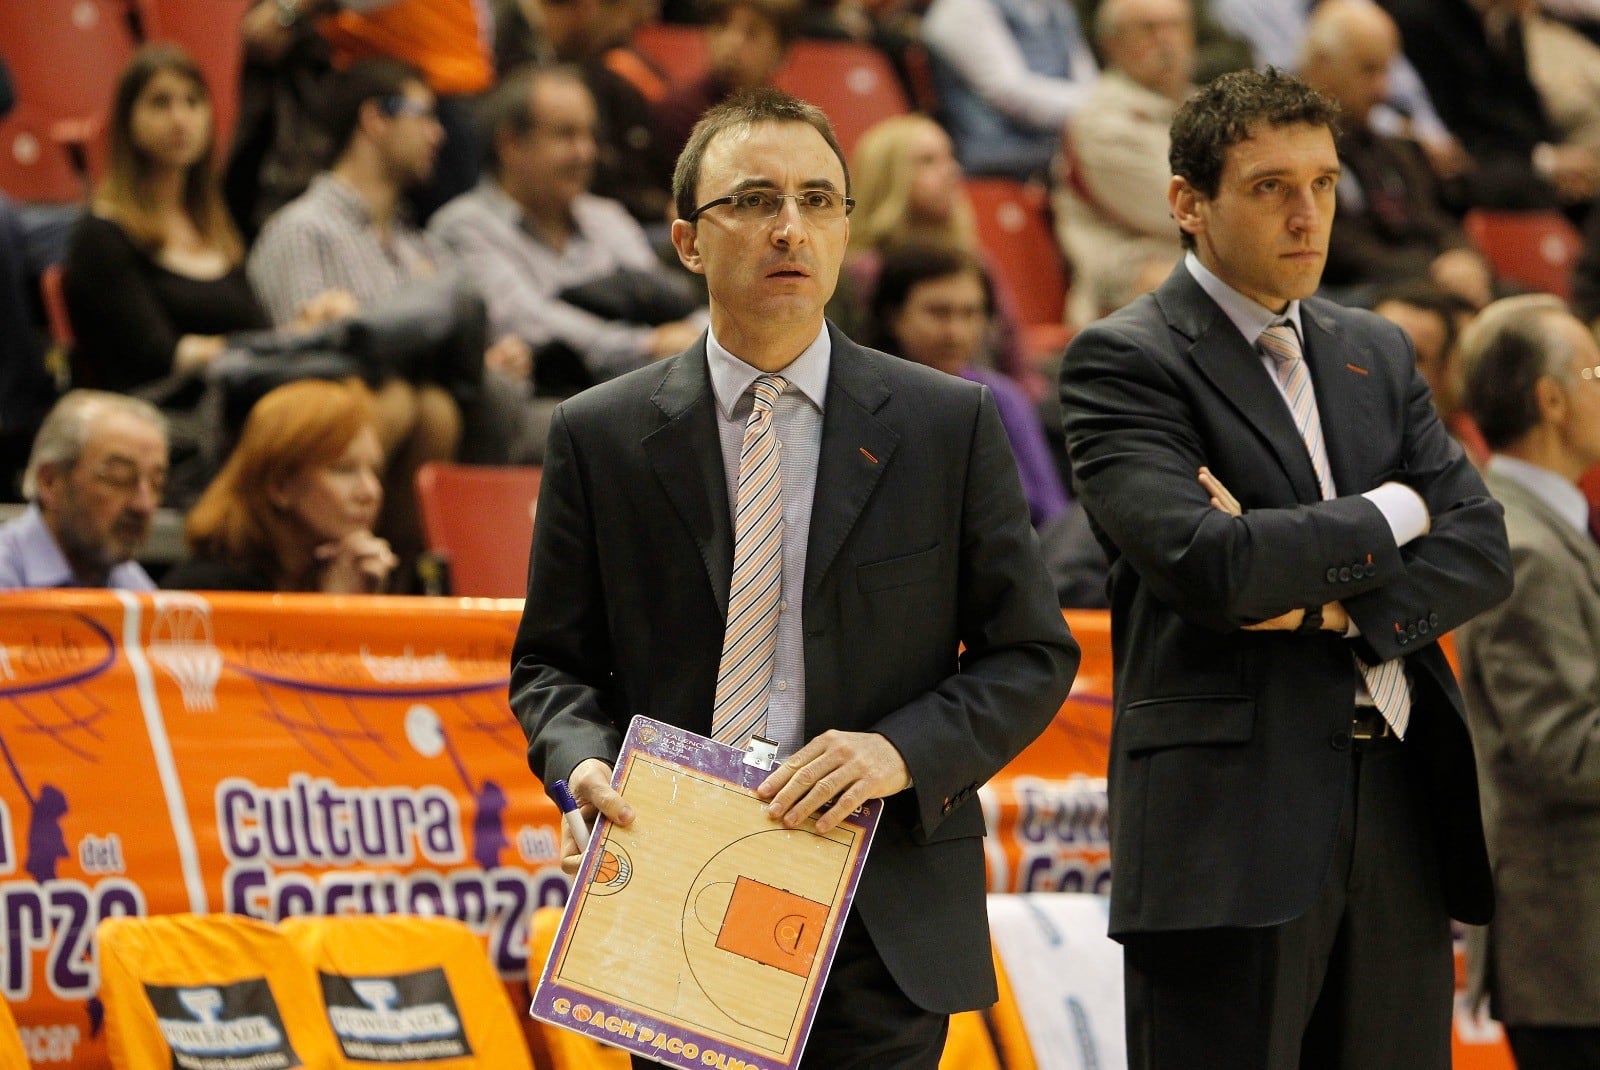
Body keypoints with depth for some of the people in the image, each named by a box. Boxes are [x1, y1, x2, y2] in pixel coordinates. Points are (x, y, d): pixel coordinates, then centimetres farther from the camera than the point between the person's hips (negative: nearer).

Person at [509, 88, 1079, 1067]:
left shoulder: (951, 424, 4)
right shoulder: (600, 436, 5)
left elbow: (1034, 656, 5)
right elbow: (552, 662, 11)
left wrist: (903, 751, -13)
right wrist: (586, 760, -11)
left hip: (888, 927, 0)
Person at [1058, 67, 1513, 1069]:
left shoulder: (1376, 351, 18)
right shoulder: (1123, 361, -3)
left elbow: (1481, 552, 9)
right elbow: (1206, 565, -18)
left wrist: (1327, 604, -9)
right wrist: (1391, 516, -3)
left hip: (1399, 815, 6)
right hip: (1231, 822, -6)